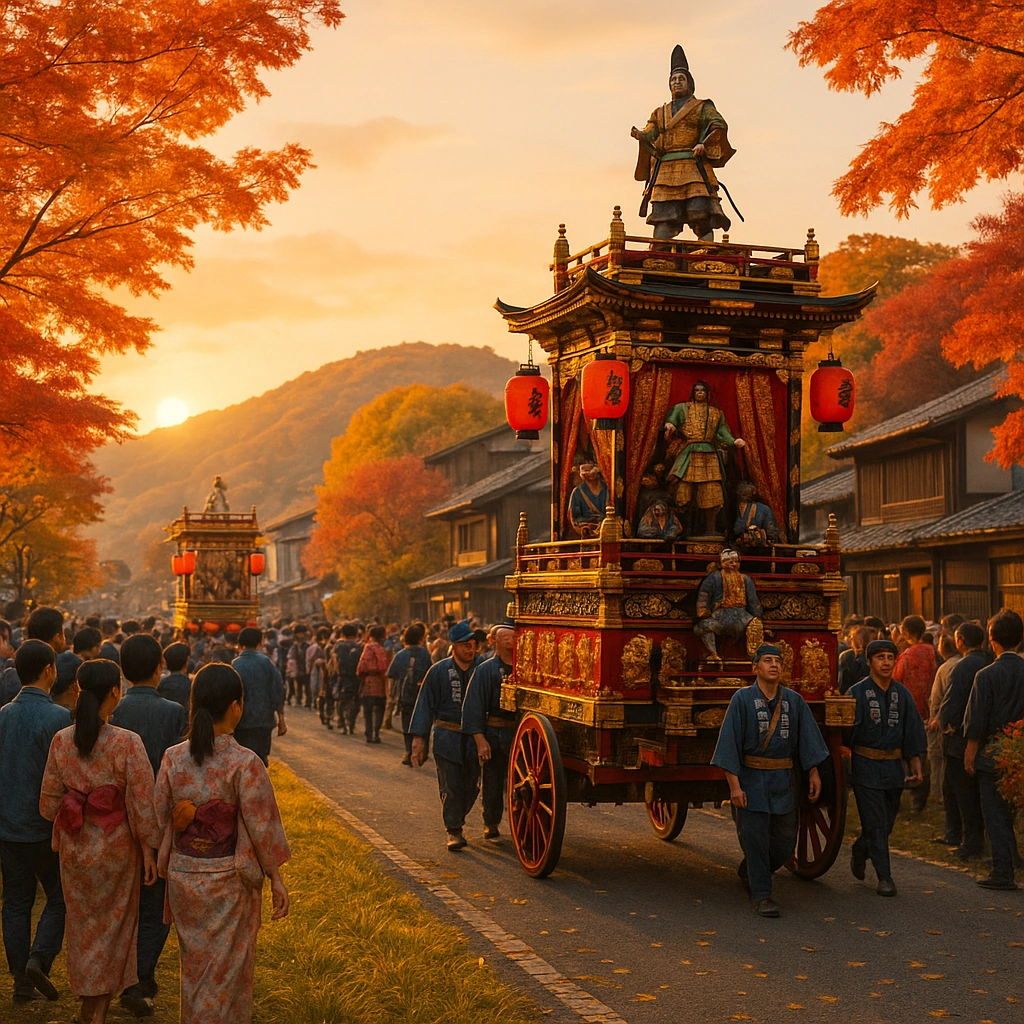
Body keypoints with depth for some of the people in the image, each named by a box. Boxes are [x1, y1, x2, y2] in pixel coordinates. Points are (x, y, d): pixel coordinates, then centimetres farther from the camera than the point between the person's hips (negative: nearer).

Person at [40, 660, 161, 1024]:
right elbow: (142, 803, -17)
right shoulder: (128, 743, -20)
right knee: (113, 926, 15)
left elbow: (49, 803, -1)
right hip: (116, 845, -3)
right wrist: (149, 848, -6)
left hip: (74, 847, 3)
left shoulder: (61, 741, -8)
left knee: (83, 924, 21)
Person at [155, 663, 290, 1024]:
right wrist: (276, 878, -4)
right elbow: (261, 826, -14)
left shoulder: (173, 758, -6)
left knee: (195, 965, 22)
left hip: (182, 875, 4)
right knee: (226, 970, 11)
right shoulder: (244, 763, -19)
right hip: (228, 881, -4)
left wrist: (166, 862, 16)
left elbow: (160, 819, 2)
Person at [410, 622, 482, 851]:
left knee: (471, 787, 9)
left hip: (475, 738, 1)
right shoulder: (439, 671, -1)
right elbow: (426, 704, 2)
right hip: (447, 737, -1)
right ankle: (453, 831, 8)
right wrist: (419, 738, -3)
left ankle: (457, 821, 32)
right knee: (450, 787, -2)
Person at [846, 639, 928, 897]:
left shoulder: (902, 694, 6)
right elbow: (845, 732, -8)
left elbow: (913, 731, 10)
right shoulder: (857, 693, -8)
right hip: (865, 766, -5)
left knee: (887, 821, 12)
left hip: (893, 767, 5)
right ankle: (884, 878, 3)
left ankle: (859, 852, 39)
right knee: (875, 823, -4)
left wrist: (917, 766, 6)